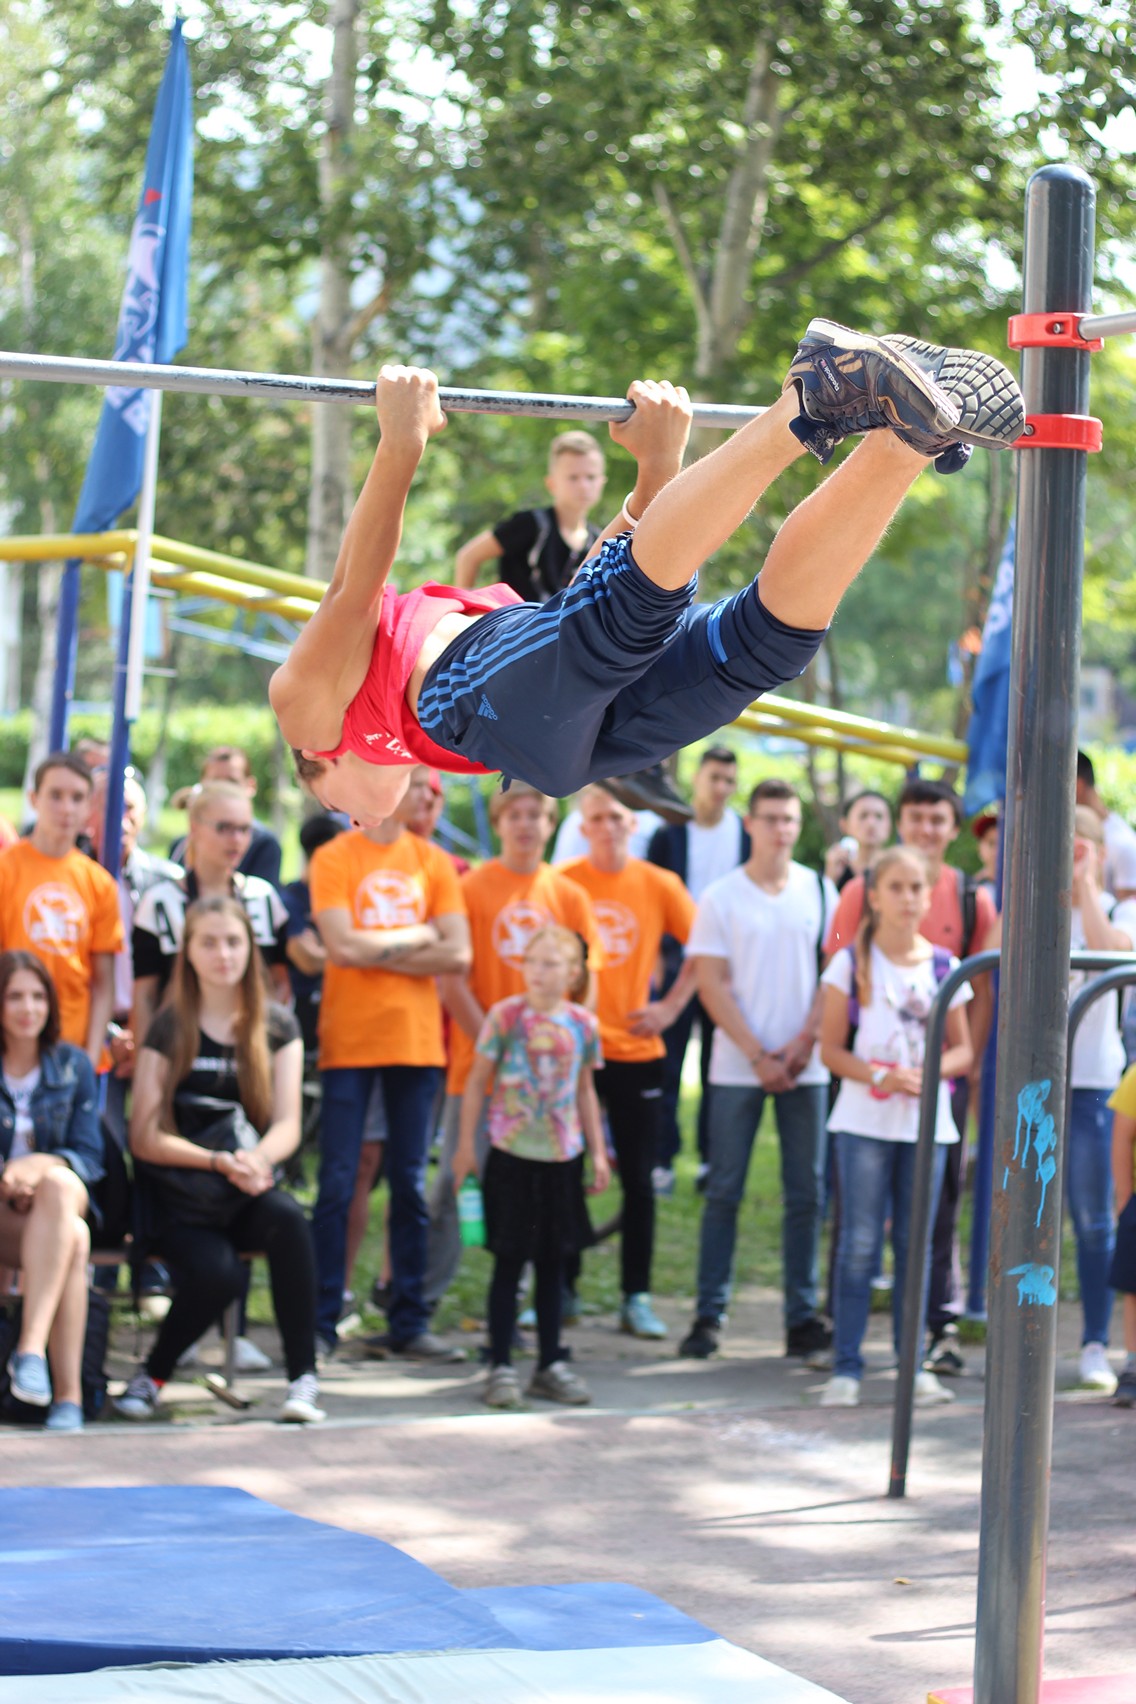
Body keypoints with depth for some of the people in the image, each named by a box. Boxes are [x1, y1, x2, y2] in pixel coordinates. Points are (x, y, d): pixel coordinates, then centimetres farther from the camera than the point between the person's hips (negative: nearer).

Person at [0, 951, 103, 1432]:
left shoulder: (73, 1065, 12)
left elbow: (90, 1156, 5)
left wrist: (45, 1165, -18)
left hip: (63, 1197, 2)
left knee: (58, 1185, -39)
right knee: (73, 1239, -37)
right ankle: (67, 1390, -38)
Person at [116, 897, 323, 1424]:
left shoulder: (277, 1027, 8)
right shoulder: (169, 1029, 2)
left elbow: (287, 1125, 1)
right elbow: (145, 1138, -3)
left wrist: (258, 1158, -22)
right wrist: (220, 1162, -17)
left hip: (249, 1188, 2)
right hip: (180, 1198, -2)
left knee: (287, 1218, -34)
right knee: (217, 1273, -32)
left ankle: (303, 1377, -28)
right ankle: (151, 1375, -5)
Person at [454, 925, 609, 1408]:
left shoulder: (583, 1023, 4)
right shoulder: (505, 1016, -6)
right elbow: (477, 1081, -1)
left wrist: (598, 1152, 14)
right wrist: (466, 1145, -2)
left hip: (562, 1157, 3)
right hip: (511, 1155, -3)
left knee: (552, 1261, 10)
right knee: (510, 1260, -1)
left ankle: (551, 1364, 19)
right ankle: (500, 1367, 5)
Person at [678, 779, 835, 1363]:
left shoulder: (819, 890, 7)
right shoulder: (721, 897, 1)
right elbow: (711, 984, -3)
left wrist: (804, 1042, -6)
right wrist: (758, 1056, -9)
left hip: (805, 1066, 2)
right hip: (737, 1067, -2)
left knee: (806, 1194, 2)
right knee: (724, 1192, 0)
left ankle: (803, 1318, 7)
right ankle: (709, 1314, 5)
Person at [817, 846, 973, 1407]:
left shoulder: (944, 966, 6)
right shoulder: (852, 963, -1)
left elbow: (961, 1049, 10)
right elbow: (832, 1050, -3)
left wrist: (930, 1072, -11)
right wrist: (880, 1076, -19)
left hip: (928, 1123, 3)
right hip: (866, 1121, -3)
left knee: (916, 1243, 6)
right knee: (859, 1242, -3)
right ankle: (845, 1366, 0)